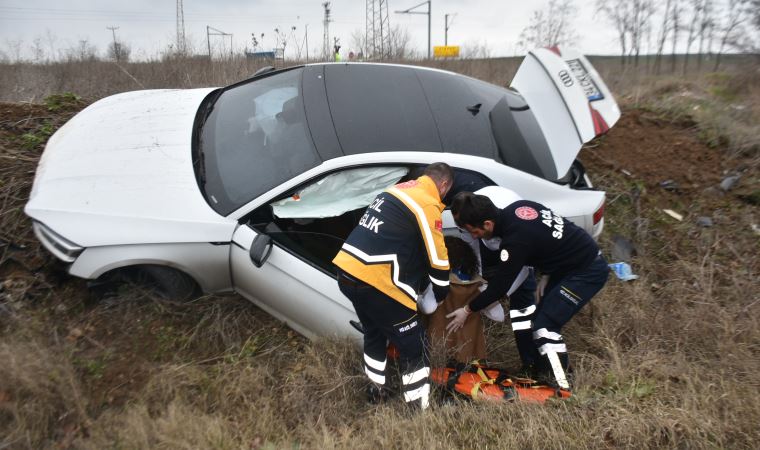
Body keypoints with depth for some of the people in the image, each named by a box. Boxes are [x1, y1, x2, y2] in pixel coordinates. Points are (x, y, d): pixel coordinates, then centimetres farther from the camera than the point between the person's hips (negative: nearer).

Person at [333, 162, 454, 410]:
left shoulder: (398, 189, 18)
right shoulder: (428, 205, -8)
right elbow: (437, 258, -5)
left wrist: (420, 282, 31)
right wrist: (442, 293, 13)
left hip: (347, 272, 9)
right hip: (375, 282, -9)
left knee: (375, 333, 30)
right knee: (413, 348, 6)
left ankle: (376, 390, 44)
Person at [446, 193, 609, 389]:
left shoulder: (515, 240, -29)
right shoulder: (517, 208, -5)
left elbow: (500, 286, -17)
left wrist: (467, 310, -5)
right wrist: (546, 274, 8)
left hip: (588, 271, -10)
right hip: (574, 261, 10)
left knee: (545, 326, -12)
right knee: (541, 319, 11)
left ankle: (558, 386, -2)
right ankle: (543, 373, 22)